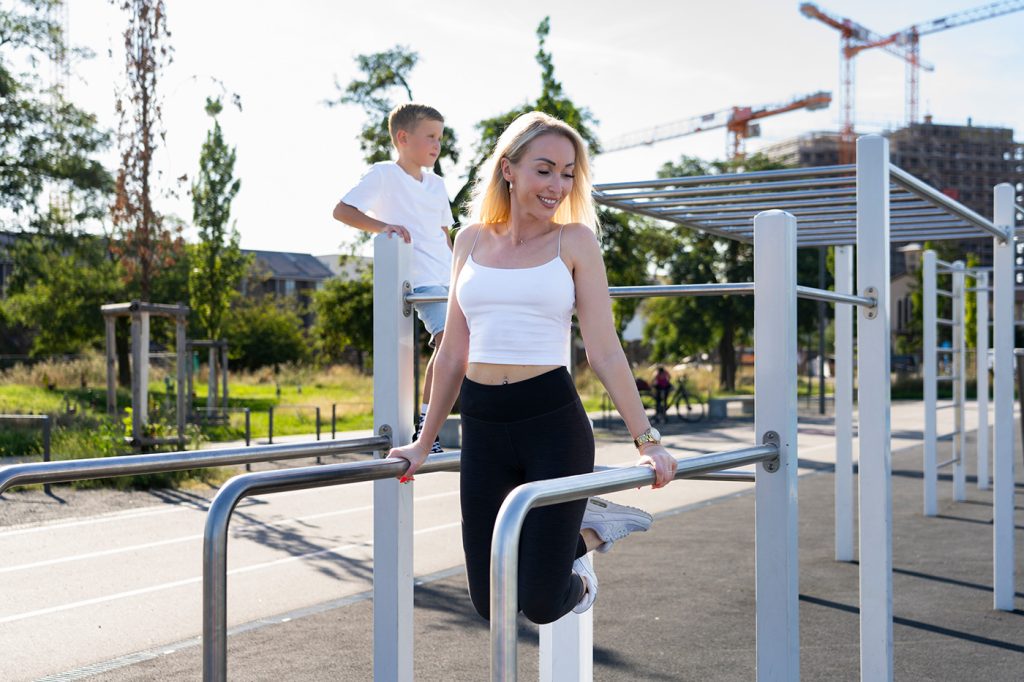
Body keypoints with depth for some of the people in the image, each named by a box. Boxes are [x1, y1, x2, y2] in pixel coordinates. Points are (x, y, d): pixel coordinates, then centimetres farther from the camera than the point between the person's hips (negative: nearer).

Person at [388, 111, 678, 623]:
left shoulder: (574, 241, 1)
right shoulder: (472, 241, 9)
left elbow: (605, 352, -3)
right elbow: (453, 351, 14)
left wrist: (646, 440, -11)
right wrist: (423, 443, 16)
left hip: (552, 422, -3)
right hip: (483, 426, 3)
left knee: (542, 603, -4)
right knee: (491, 603, 5)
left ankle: (588, 529, 27)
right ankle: (571, 531, 31)